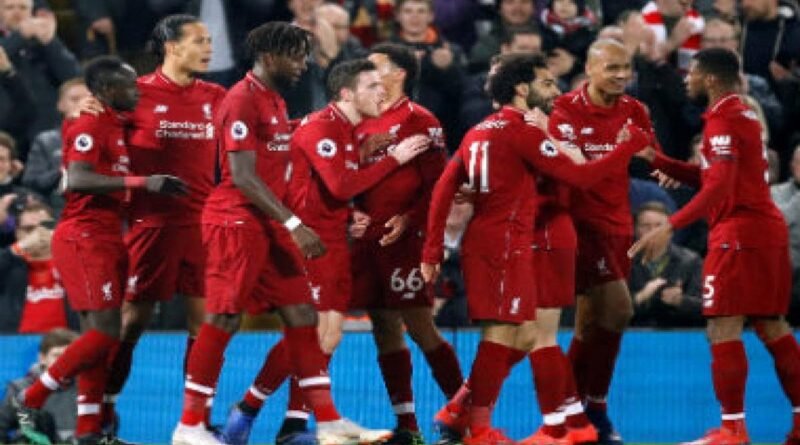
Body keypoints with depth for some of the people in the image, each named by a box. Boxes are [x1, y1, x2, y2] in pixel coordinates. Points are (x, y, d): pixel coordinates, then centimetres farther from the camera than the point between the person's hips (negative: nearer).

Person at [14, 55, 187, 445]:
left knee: (99, 335, 7)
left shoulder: (113, 126, 17)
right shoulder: (90, 125, -12)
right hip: (85, 239, -10)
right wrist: (141, 182, -27)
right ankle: (27, 404, -8)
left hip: (106, 239, 10)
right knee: (105, 332, -14)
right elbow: (77, 180, -25)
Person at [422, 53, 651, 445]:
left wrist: (433, 250, 10)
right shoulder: (523, 132, -10)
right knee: (502, 333, -5)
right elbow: (579, 176, -14)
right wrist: (629, 146, -5)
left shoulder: (482, 131, 16)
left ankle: (459, 410, 13)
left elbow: (444, 188, 11)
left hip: (482, 242, 9)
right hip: (505, 243, -9)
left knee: (522, 337, 13)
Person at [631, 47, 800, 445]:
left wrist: (670, 226, -28)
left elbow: (720, 186, -23)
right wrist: (657, 160, 15)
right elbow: (708, 177, 21)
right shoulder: (743, 115, 17)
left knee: (723, 329, -8)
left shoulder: (722, 121, -12)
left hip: (739, 231, -10)